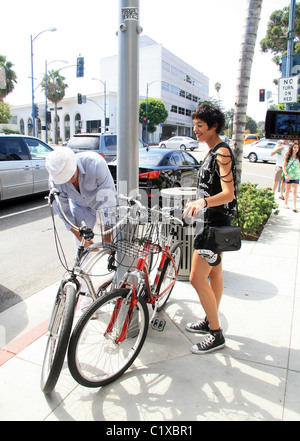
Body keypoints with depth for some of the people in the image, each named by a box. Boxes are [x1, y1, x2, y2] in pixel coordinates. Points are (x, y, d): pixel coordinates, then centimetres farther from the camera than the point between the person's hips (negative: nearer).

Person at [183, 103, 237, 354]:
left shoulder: (222, 152, -17)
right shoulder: (213, 152, 14)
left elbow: (228, 193, -27)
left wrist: (203, 202, -43)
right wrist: (196, 205, 29)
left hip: (216, 224, -10)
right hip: (211, 222, 10)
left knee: (197, 279, -7)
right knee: (214, 274, 18)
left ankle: (216, 335, 7)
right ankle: (210, 321, 33)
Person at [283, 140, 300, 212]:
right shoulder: (288, 156, -2)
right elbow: (284, 166, -2)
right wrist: (286, 175, -12)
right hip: (288, 176, 0)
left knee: (294, 191, -6)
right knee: (288, 190, 13)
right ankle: (286, 203, 30)